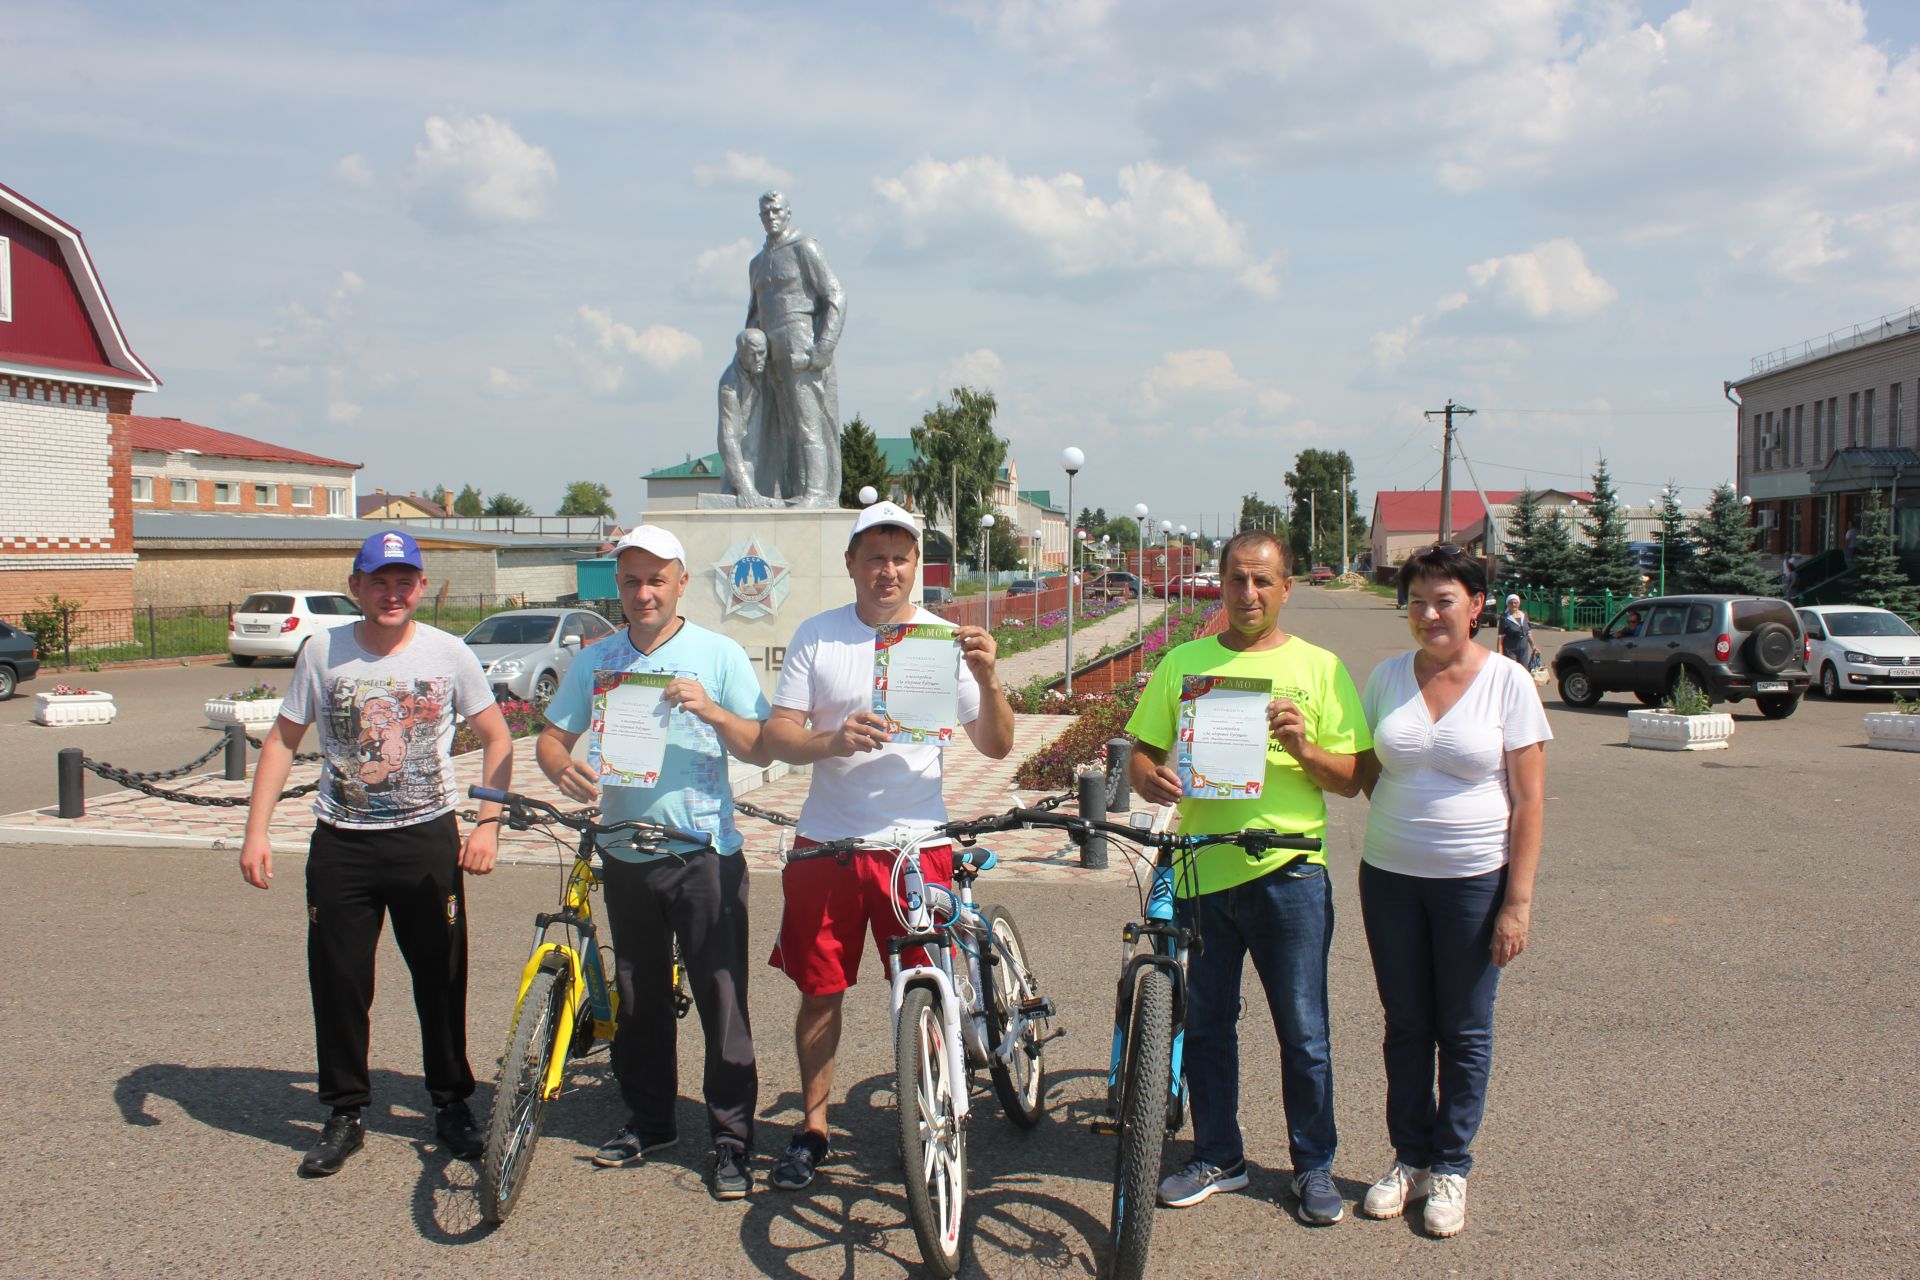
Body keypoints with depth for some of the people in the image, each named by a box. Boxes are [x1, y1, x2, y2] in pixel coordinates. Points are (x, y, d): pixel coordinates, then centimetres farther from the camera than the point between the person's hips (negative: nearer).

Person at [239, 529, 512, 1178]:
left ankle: (452, 1104, 25)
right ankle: (344, 1114, 23)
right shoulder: (323, 651, -1)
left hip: (427, 838, -1)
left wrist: (488, 823, -7)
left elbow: (496, 738, 4)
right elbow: (282, 740, 6)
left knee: (442, 979, 6)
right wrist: (256, 831, -2)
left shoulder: (448, 652, -3)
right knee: (337, 983, 6)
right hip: (342, 843, 1)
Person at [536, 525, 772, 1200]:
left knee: (721, 997, -3)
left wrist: (712, 711, -22)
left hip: (705, 853, -3)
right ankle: (648, 1119, 29)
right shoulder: (595, 661, 8)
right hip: (625, 854, 4)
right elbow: (550, 737, 9)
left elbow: (763, 748, -4)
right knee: (637, 999, 13)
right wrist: (565, 770, -14)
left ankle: (732, 1136, 8)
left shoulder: (719, 655, -1)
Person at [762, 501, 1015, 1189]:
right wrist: (833, 740, -23)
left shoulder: (947, 640, 1)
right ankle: (813, 1127, 26)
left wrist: (988, 680, -20)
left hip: (916, 844, -1)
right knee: (820, 991, 9)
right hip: (825, 845, 1)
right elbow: (779, 736, -1)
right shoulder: (818, 635, 3)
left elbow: (995, 747, -1)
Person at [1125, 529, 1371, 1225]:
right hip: (1200, 870, 2)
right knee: (1206, 1024, 11)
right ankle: (1218, 1156, 28)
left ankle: (1314, 1165, 23)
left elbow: (1351, 778, 3)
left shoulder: (1319, 667, 5)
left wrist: (1304, 748, -16)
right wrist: (1151, 780, -14)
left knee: (1303, 1032, 4)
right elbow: (1141, 751, 9)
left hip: (1289, 871, -2)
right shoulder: (1183, 662, 10)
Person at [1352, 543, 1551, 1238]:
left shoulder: (1507, 681, -7)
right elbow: (1365, 774, 12)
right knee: (1405, 1025, 12)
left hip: (1475, 880, -3)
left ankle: (1451, 1168, 24)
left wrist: (1517, 901, -11)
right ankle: (1409, 1157, 27)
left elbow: (1529, 799, -7)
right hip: (1389, 875, 3)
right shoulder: (1388, 676, 2)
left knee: (1464, 1031, 8)